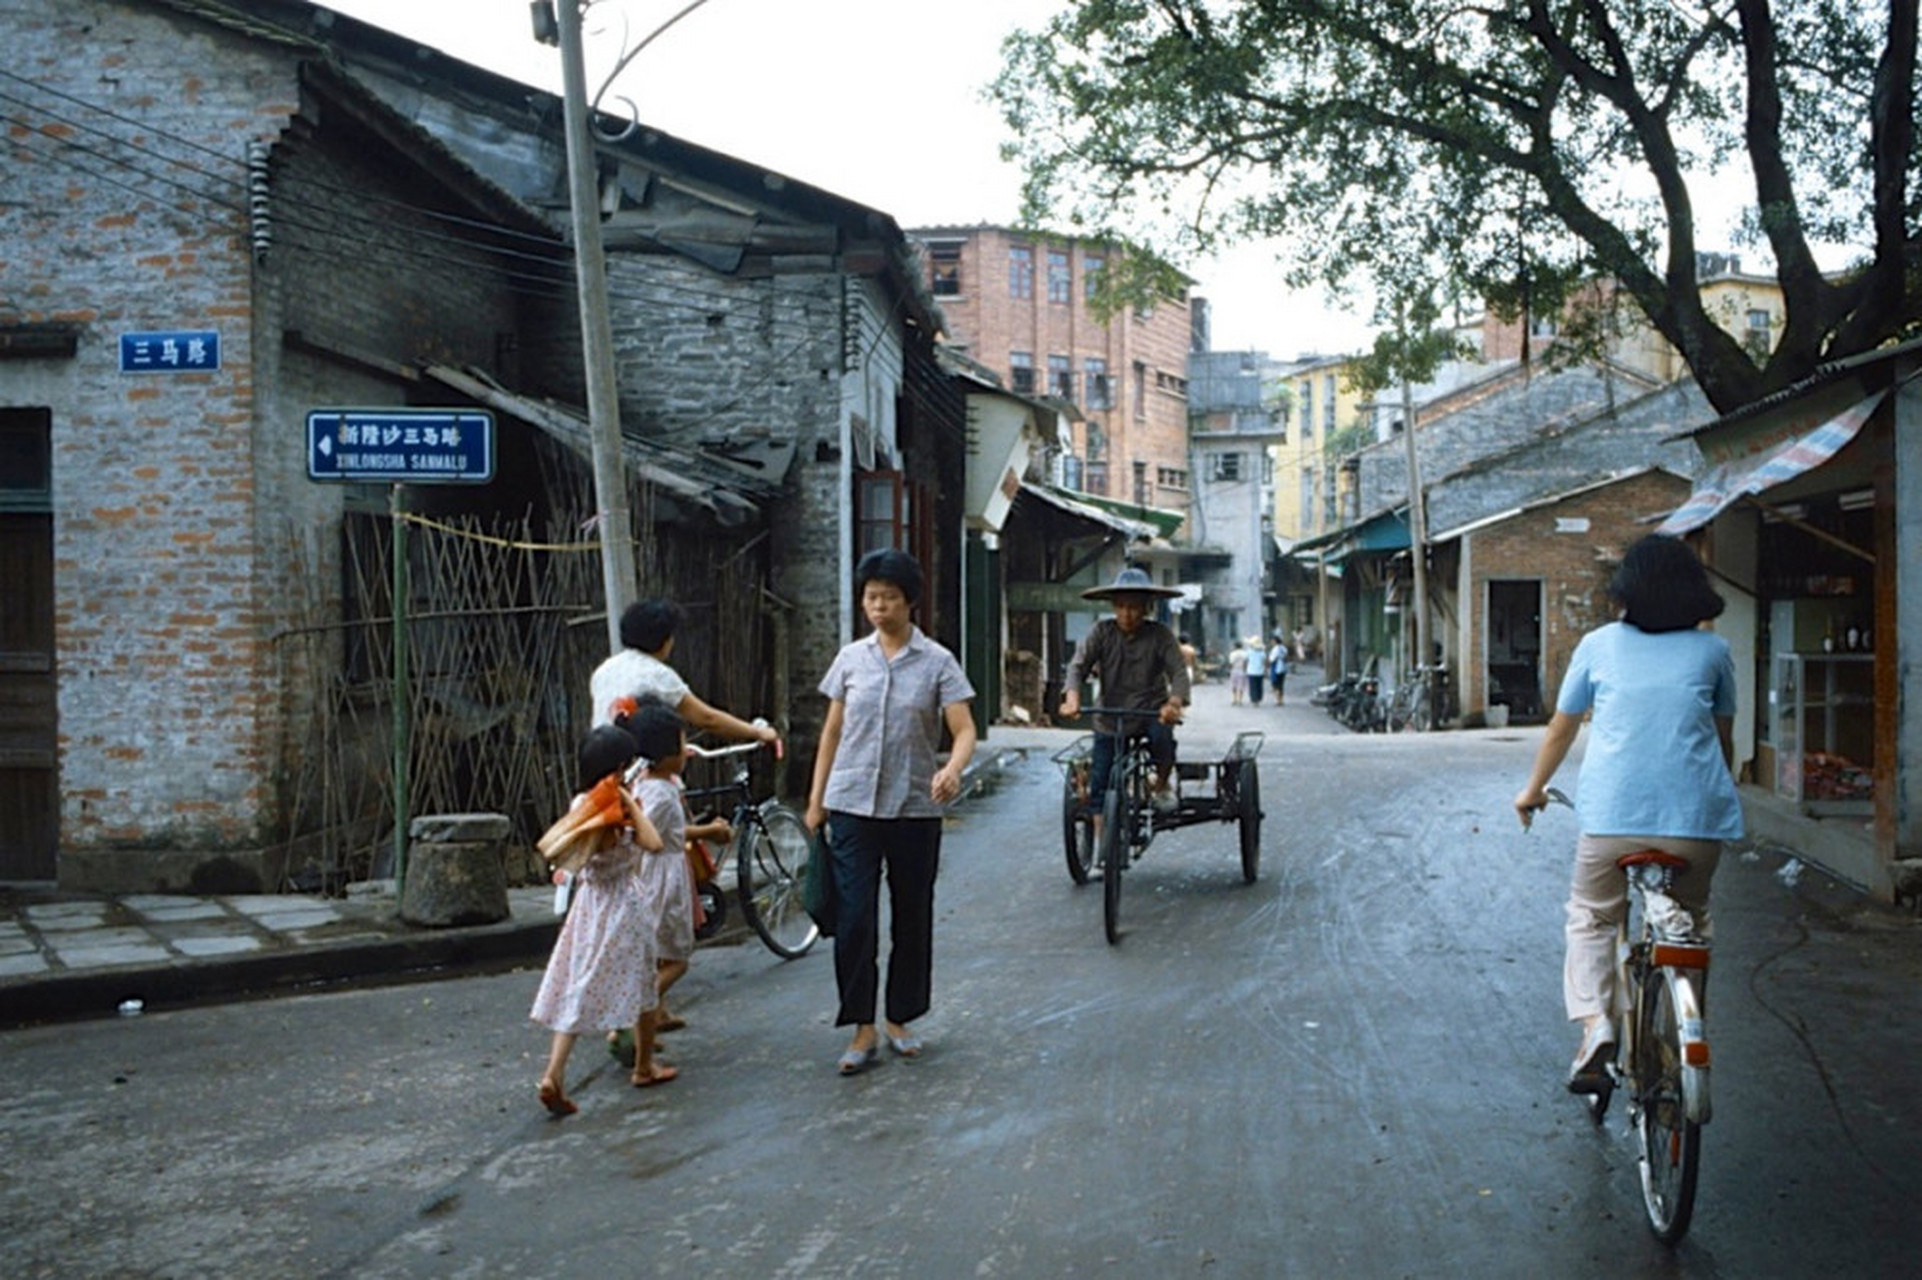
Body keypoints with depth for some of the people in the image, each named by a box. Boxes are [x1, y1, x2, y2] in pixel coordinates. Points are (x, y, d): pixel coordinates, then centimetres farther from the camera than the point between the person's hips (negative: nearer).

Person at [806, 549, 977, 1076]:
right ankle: (863, 1030, 6)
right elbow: (832, 731, 11)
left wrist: (953, 769, -30)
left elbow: (964, 730, -9)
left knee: (912, 918, 9)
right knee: (854, 919, -5)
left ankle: (900, 1019, 26)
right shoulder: (851, 658, 5)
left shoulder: (937, 662, -2)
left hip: (914, 809, -1)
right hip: (854, 806, 1)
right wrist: (816, 800, 8)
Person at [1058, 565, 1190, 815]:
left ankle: (1162, 785, -3)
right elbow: (1078, 664, -14)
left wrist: (1175, 702, -39)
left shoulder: (1160, 635, -9)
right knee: (1099, 786, 0)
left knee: (1162, 736, -34)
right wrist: (1072, 696, -35)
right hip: (1110, 719, 2)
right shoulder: (1102, 631, -7)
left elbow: (1179, 671, -17)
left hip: (1151, 711, -2)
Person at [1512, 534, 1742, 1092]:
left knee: (1590, 918, 15)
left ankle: (1595, 1021, -6)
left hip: (1613, 813, -1)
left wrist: (1533, 791, 31)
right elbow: (1724, 738, 20)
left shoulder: (1599, 645, 10)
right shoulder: (1713, 650, 11)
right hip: (1696, 816, 1)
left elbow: (1561, 728, 17)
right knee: (1690, 921, 22)